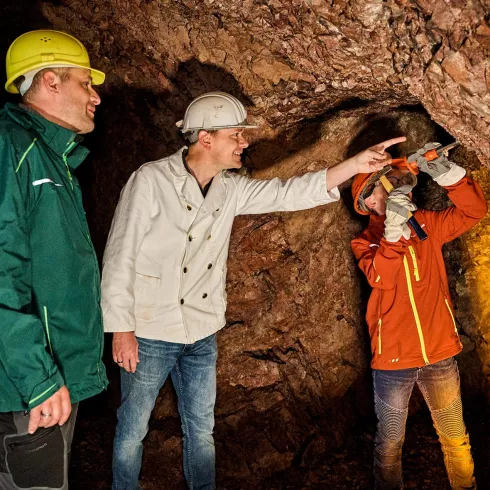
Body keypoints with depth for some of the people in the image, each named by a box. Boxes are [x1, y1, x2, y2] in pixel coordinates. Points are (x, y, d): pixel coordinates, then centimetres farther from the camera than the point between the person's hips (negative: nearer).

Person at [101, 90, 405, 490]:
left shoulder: (230, 189, 2)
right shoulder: (151, 180, -14)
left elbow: (288, 193, -2)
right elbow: (120, 257, -14)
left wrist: (357, 163, -11)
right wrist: (121, 329, -15)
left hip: (202, 336, 5)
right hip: (149, 336, -5)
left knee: (201, 430, 17)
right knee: (133, 431, 11)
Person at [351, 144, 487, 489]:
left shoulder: (427, 225, 7)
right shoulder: (366, 241, -1)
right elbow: (380, 278, -20)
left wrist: (446, 173, -17)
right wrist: (394, 230, -32)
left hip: (440, 352, 2)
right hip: (393, 357, -2)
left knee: (455, 437, 15)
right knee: (390, 440, 9)